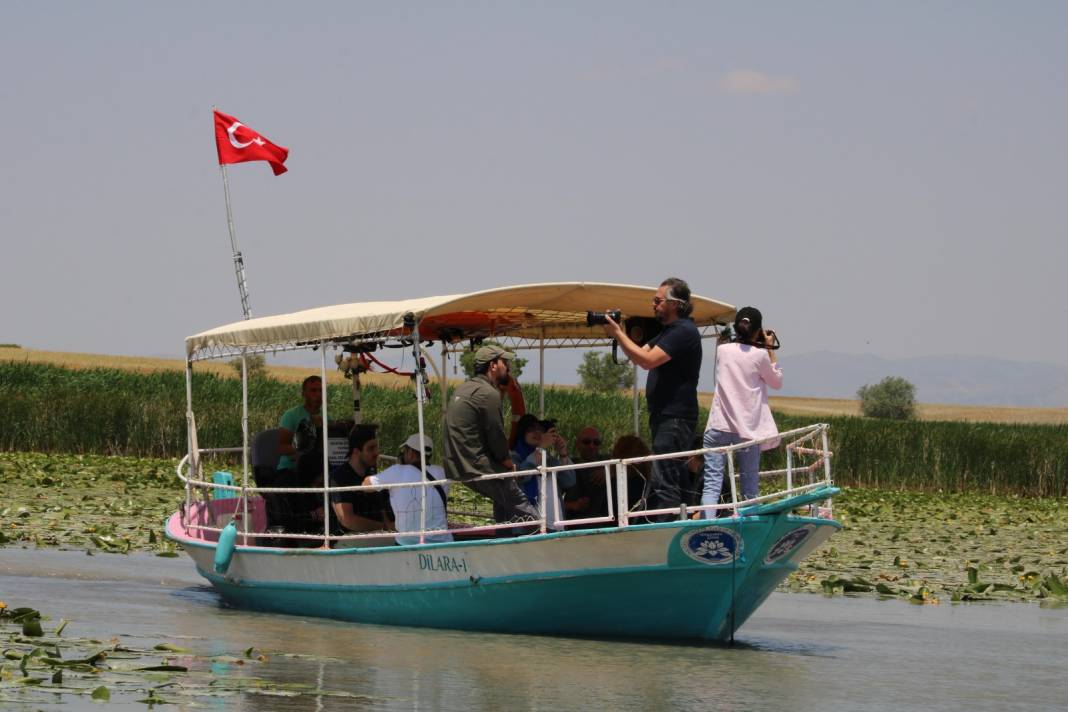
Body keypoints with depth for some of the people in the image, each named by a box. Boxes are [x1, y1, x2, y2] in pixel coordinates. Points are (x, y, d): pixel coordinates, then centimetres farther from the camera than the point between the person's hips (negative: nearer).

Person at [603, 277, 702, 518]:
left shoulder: (683, 331, -14)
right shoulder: (669, 330, 20)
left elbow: (647, 360, -22)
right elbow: (641, 353, 20)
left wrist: (618, 334, -15)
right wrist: (619, 333, 6)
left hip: (675, 418, -11)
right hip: (665, 416, 11)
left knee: (664, 480, -14)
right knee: (675, 478, 13)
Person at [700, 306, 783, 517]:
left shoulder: (722, 350, 6)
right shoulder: (759, 355, -4)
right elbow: (777, 382, 11)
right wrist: (770, 349, 12)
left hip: (719, 428, 2)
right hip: (748, 429, -2)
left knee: (712, 484, -6)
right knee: (750, 488, 7)